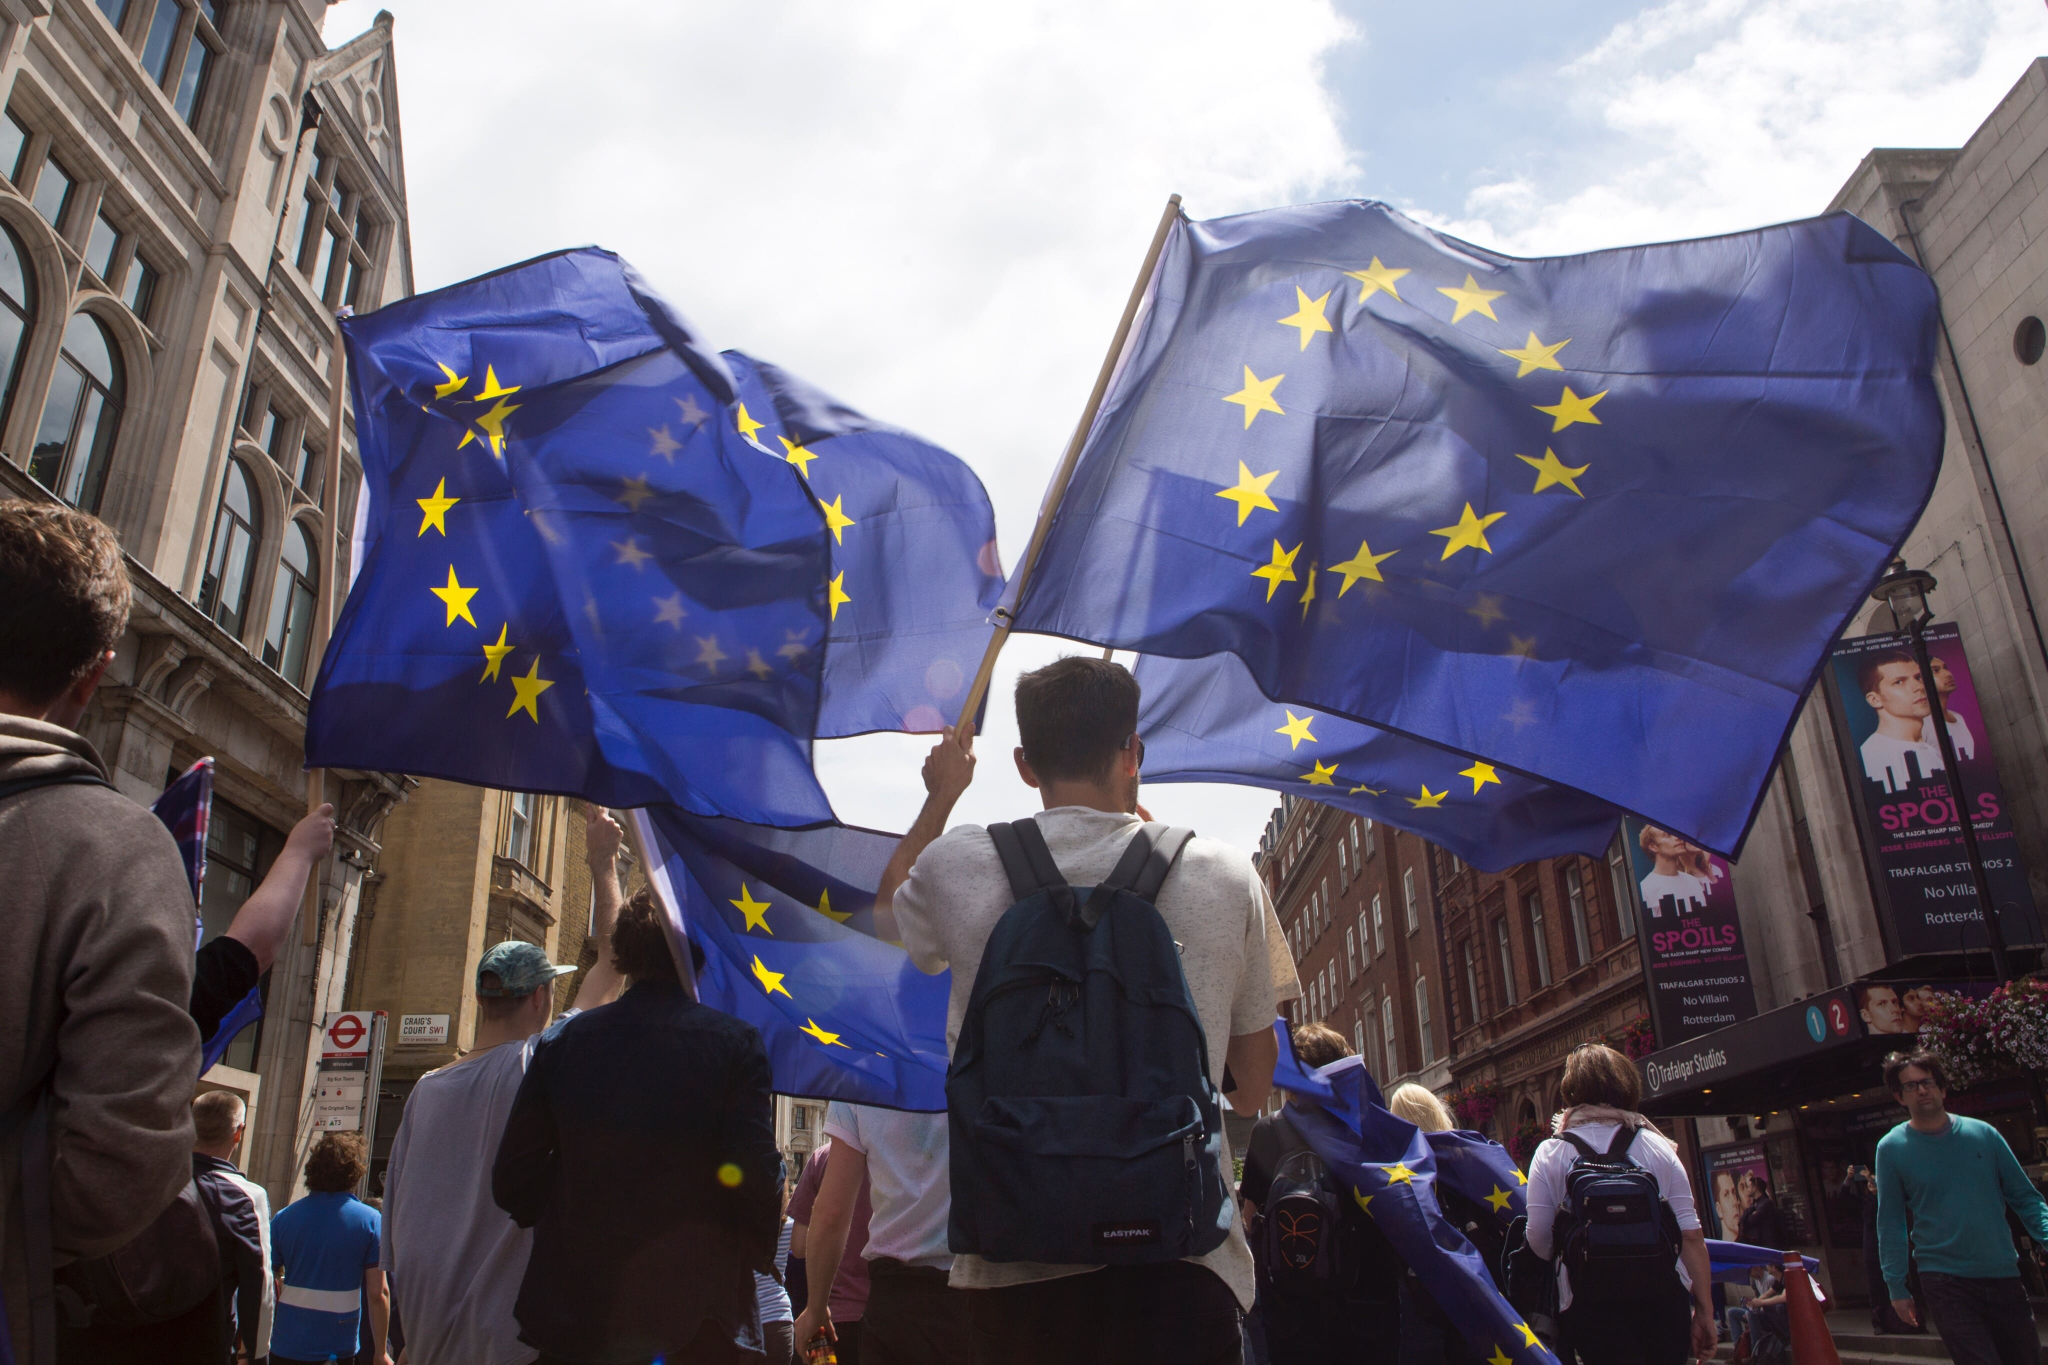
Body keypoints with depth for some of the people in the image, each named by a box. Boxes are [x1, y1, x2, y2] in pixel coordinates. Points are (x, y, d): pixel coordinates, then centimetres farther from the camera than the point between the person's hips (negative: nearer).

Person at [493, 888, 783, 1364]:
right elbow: (756, 1178, -15)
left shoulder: (560, 1040, 0)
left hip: (574, 1319, 3)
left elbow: (511, 1181, 1)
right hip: (695, 1322, -3)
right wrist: (759, 1254, 4)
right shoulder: (735, 1043, -10)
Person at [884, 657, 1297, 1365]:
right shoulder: (1226, 875, -1)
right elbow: (1253, 1089, 10)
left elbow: (883, 912, 24)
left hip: (1016, 1271, 2)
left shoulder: (956, 866, -1)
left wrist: (940, 798, 37)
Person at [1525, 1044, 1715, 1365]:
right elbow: (1691, 1234, -1)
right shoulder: (1657, 1146, 2)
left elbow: (1539, 1240, -6)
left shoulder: (1549, 1154, -2)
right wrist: (1705, 1310, 6)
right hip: (1663, 1298, 2)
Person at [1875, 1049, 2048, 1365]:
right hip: (1945, 1283, -3)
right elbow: (1890, 1223, 0)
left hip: (2003, 1276, 3)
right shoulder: (1891, 1148, -3)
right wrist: (1896, 1288, -1)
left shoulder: (1983, 1134, 3)